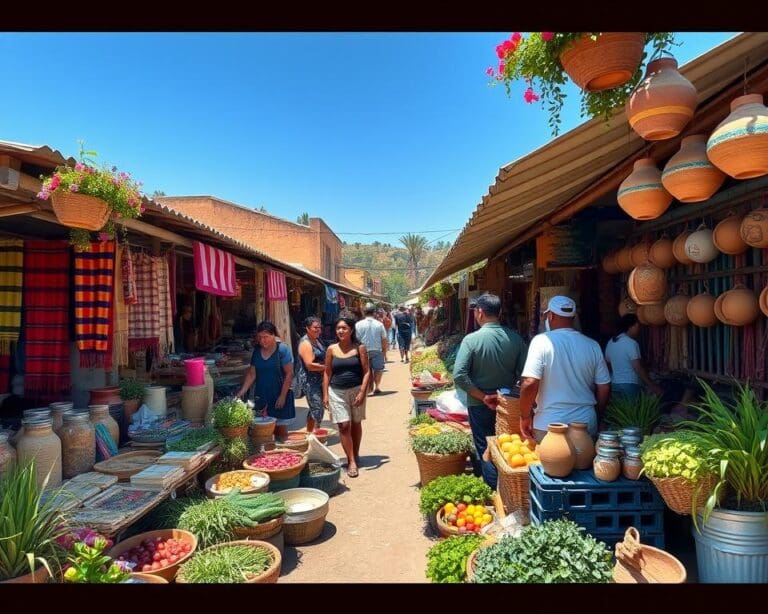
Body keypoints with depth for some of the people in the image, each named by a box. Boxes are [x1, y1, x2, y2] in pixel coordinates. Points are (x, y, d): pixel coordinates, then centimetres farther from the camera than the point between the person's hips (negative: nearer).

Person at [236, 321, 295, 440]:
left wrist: (283, 396, -13)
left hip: (279, 397, -4)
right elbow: (251, 374, 7)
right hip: (261, 397, 4)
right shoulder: (257, 351, 7)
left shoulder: (282, 349, -8)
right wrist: (243, 391, -5)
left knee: (281, 430, 1)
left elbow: (289, 374, -10)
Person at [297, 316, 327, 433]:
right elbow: (309, 365, -23)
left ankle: (310, 433, 27)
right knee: (317, 410, -8)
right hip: (310, 380, -9)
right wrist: (326, 367, -17)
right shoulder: (305, 343, -15)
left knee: (315, 409, 16)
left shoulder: (318, 340, 12)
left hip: (319, 379, 9)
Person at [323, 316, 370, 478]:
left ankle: (355, 455, 31)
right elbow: (327, 373, 7)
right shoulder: (331, 349, 2)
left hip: (356, 390, 0)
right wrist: (325, 394, 1)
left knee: (356, 424, 12)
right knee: (344, 426, -4)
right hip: (336, 392, 1)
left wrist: (362, 392, -12)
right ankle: (351, 462, 1)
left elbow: (366, 371, -3)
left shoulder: (359, 348, -2)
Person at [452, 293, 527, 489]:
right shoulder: (515, 338, -7)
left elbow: (459, 376, -21)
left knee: (486, 450, 10)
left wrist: (483, 396, -14)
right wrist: (509, 390, 2)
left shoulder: (472, 339, -16)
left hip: (480, 405, -3)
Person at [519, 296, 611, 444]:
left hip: (550, 425, -4)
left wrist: (525, 416, -5)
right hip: (587, 425, 4)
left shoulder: (542, 341, -10)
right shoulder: (592, 345, 3)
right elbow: (604, 387, 7)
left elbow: (530, 384, -18)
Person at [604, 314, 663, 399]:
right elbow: (638, 367, -17)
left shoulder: (611, 342, 9)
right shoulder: (631, 343, -14)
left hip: (614, 384, 7)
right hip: (629, 385, -7)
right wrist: (651, 385, -13)